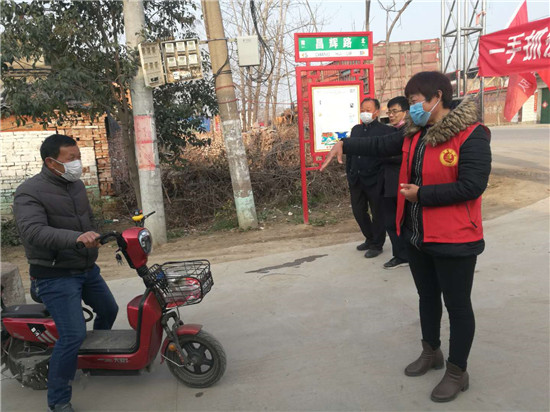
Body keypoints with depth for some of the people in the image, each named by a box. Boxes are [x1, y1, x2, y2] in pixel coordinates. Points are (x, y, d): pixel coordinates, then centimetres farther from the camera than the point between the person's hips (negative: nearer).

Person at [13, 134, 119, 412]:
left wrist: (95, 239, 18)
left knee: (109, 310, 22)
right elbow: (33, 231, -34)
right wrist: (76, 237, -47)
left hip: (86, 268, 8)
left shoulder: (76, 185, 7)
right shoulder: (29, 192, -18)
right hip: (55, 277, -8)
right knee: (73, 335, -14)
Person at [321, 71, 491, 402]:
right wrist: (344, 146, 10)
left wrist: (421, 194, -20)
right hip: (416, 236, 8)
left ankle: (458, 372, 26)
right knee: (427, 297, 22)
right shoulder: (414, 134, 5)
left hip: (454, 239, -8)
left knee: (457, 305, 8)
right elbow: (380, 145, 15)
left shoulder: (471, 136, -19)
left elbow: (472, 186, -24)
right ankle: (431, 352, 43)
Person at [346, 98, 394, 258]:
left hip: (374, 180, -6)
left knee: (377, 213, 6)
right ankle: (370, 238, 35)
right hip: (356, 179, 7)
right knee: (358, 211, 15)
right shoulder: (356, 129, 13)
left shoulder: (385, 130, -7)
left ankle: (376, 245, 21)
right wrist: (349, 173, 10)